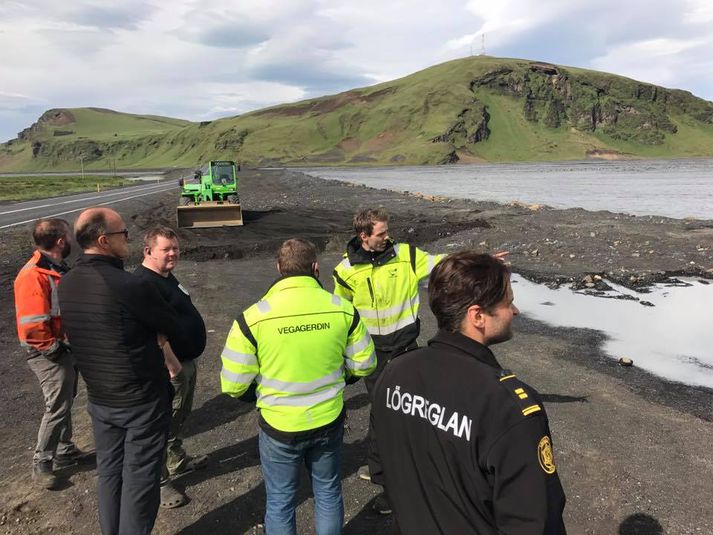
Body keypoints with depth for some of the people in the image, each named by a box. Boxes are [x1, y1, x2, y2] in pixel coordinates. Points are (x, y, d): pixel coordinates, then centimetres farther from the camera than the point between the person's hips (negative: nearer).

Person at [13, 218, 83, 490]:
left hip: (66, 348, 9)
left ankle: (65, 451, 36)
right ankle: (41, 465, 17)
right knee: (57, 408, 0)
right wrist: (54, 347, -16)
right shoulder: (33, 276, -25)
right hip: (50, 355, -9)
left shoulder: (57, 268, 5)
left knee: (65, 403, 20)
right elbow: (31, 327, -28)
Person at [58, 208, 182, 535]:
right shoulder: (131, 286, -27)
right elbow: (172, 327, -14)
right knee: (139, 478, 9)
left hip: (99, 400, 7)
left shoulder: (66, 285, -3)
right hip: (143, 400, -7)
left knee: (108, 472, 22)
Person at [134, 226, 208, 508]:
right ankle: (159, 483, 20)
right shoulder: (145, 283, -24)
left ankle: (177, 461, 44)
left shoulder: (166, 276, 9)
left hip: (186, 362, 10)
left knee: (179, 418, 25)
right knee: (164, 424, 4)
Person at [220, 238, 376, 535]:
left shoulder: (252, 318, -19)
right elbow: (364, 364, -1)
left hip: (280, 427, -2)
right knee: (328, 492, 25)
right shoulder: (343, 309, -12)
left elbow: (233, 385, -13)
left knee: (280, 502, 20)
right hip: (329, 421, 2)